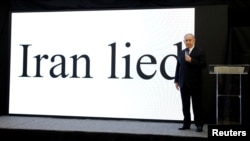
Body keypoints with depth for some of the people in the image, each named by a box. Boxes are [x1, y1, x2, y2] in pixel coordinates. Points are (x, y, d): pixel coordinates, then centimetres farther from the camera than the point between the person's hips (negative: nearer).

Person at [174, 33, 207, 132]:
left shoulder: (200, 52, -1)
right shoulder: (181, 53, 12)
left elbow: (203, 65, -12)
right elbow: (178, 67, 12)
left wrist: (191, 60, -19)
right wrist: (176, 81, 8)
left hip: (195, 83, -4)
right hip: (183, 83, 4)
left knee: (197, 105, 1)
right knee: (185, 105, 7)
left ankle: (199, 124, 9)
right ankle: (186, 124, 15)